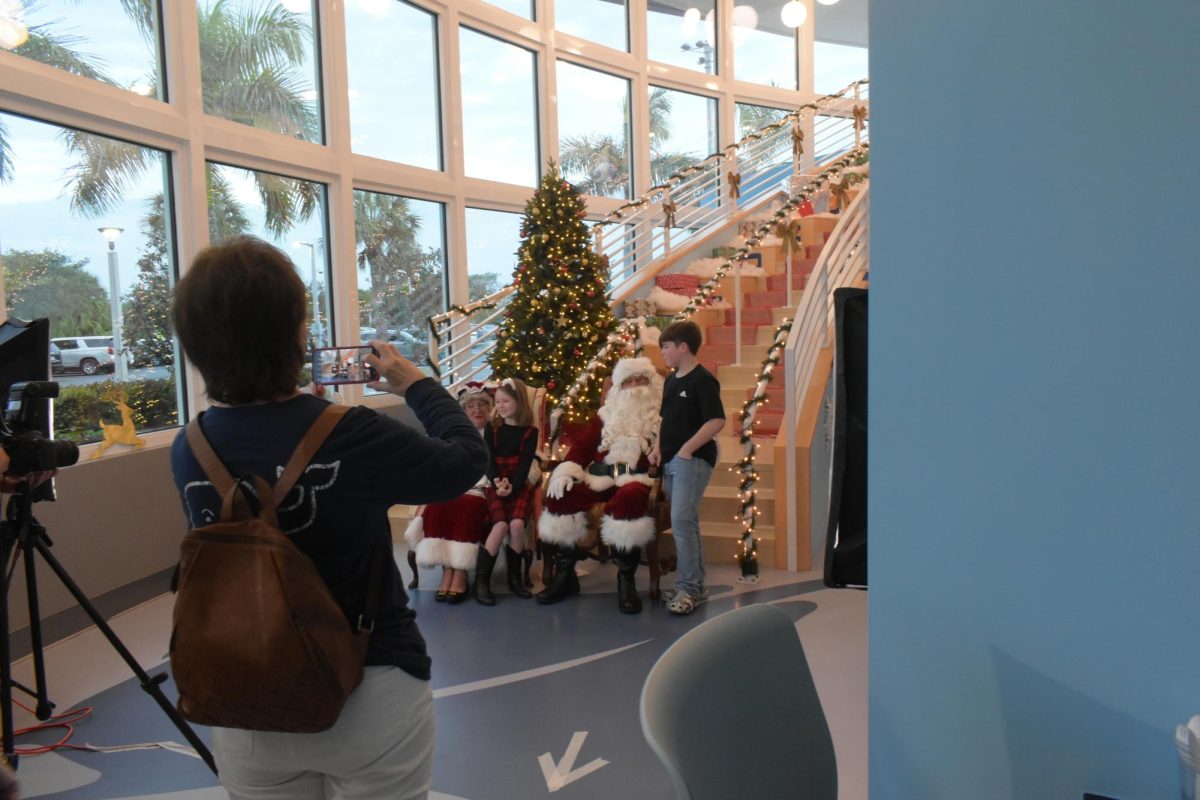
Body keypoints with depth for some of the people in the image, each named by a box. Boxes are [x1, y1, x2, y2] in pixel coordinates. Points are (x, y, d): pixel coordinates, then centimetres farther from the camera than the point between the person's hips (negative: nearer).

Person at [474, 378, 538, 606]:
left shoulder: (530, 432, 6)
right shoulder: (492, 430, 11)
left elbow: (526, 462, -4)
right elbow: (489, 460, 0)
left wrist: (512, 486, -20)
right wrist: (497, 482, -19)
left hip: (520, 485, 0)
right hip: (496, 485, 1)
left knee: (517, 523, -26)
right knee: (501, 525, -24)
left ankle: (515, 576, -7)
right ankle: (481, 580, -16)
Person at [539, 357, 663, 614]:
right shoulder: (607, 414, 25)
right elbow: (583, 445, 18)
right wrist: (566, 471, 0)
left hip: (636, 479, -4)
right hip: (598, 478, 4)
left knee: (628, 499, -40)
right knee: (559, 496, -22)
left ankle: (626, 579, -25)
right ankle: (564, 575, -9)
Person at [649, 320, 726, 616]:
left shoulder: (703, 380, -11)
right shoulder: (671, 381, 15)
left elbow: (717, 421, -18)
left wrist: (687, 448, -18)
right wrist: (658, 447, 9)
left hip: (692, 461, -9)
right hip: (671, 461, 9)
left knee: (681, 520, -15)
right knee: (686, 523, 12)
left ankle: (688, 588, -7)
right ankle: (696, 586, 20)